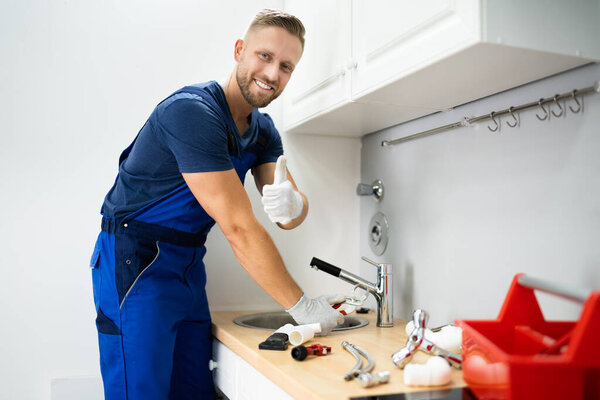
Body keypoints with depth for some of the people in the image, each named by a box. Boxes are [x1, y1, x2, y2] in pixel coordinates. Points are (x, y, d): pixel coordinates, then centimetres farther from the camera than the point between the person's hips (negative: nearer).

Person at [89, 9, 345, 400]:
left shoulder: (263, 130, 5)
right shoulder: (192, 111, -23)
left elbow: (295, 213, -3)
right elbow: (240, 228, -25)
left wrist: (291, 206, -30)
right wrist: (302, 306, -19)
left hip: (188, 266, 8)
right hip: (136, 264, -7)